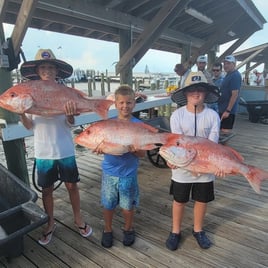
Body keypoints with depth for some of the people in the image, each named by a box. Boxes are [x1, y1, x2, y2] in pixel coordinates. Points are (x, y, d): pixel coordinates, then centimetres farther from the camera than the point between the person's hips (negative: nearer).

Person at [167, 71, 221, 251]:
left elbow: (212, 144, -15)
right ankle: (176, 231, 39)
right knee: (179, 201, 15)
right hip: (182, 168, -1)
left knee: (202, 200, 18)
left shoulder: (213, 116, -9)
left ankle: (198, 230, 45)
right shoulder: (177, 115, -12)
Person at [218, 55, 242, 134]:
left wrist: (228, 110, -25)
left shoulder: (235, 76, -15)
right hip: (223, 108, 10)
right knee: (222, 131, 16)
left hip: (228, 110, -10)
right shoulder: (228, 74, 15)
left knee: (225, 132, -3)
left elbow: (235, 94, -22)